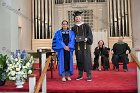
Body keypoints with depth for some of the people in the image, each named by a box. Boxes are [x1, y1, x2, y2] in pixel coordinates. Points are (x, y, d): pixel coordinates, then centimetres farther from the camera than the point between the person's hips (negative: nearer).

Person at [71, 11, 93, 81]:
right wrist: (74, 39, -10)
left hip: (85, 45, -2)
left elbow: (90, 34, 3)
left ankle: (89, 75, 0)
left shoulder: (86, 26, 7)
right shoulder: (73, 28, 12)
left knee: (87, 59, -5)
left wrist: (87, 39, -14)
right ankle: (80, 74, 14)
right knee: (79, 59, 3)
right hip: (77, 46, 2)